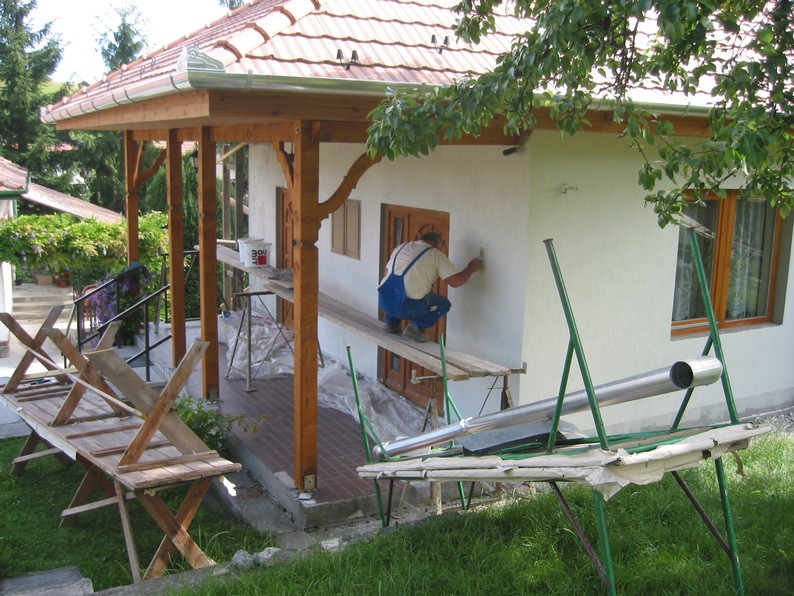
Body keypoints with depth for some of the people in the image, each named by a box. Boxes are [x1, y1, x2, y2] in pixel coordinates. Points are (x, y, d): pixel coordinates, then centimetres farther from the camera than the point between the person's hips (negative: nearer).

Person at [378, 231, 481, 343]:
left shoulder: (402, 246, 18)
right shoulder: (436, 255, 4)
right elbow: (456, 281, -3)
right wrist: (470, 269, 16)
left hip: (385, 302, 5)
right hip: (407, 307, -5)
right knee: (444, 304, 18)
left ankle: (392, 323, 20)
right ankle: (416, 327, -1)